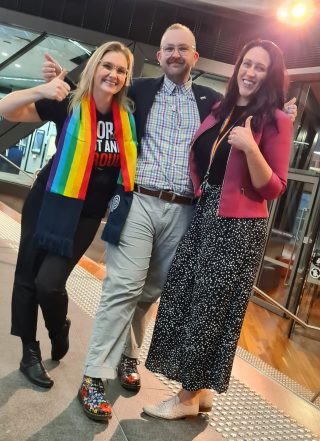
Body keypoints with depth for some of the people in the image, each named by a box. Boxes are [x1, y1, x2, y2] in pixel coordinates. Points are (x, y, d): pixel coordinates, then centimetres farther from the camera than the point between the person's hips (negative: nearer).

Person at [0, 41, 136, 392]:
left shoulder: (128, 116, -2)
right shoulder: (68, 105, -9)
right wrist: (41, 91, -32)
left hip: (87, 215, 0)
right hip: (47, 204, 0)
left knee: (49, 282, -11)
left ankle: (59, 330, 22)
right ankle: (30, 353, 25)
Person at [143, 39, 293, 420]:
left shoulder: (275, 120, -6)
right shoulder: (220, 110, 11)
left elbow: (273, 189, -11)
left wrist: (250, 148, -23)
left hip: (239, 226, -7)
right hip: (204, 214, 7)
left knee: (211, 308, 3)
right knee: (187, 299, 10)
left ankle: (189, 396, 22)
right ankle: (201, 388, 28)